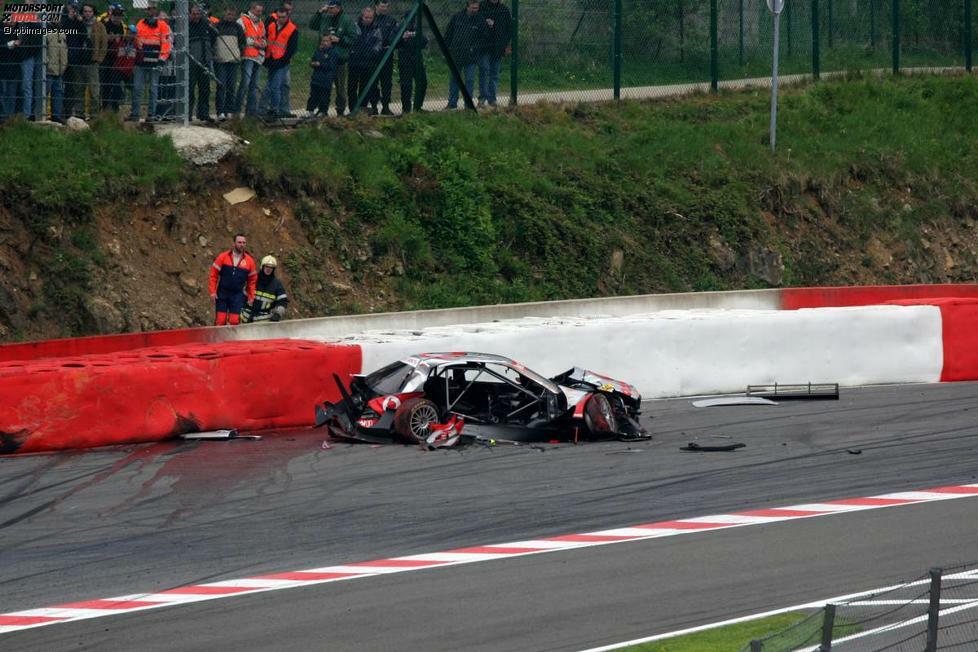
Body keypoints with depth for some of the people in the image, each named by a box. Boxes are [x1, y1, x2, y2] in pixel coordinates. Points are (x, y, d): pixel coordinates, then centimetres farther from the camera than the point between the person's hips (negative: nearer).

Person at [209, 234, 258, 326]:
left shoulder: (249, 261, 2)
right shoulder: (223, 257, -2)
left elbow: (252, 280, 11)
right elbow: (214, 274, 2)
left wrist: (251, 297, 6)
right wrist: (213, 291, -4)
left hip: (238, 296, 1)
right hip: (222, 294, -1)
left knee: (234, 321, -6)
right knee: (220, 320, -5)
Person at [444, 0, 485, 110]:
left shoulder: (480, 21, -1)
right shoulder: (457, 18, 1)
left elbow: (483, 39, 4)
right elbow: (448, 34, 9)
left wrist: (474, 48, -9)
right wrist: (447, 49, 5)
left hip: (471, 57, -1)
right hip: (456, 55, 1)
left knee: (469, 80, 0)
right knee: (454, 79, 7)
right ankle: (452, 103, 14)